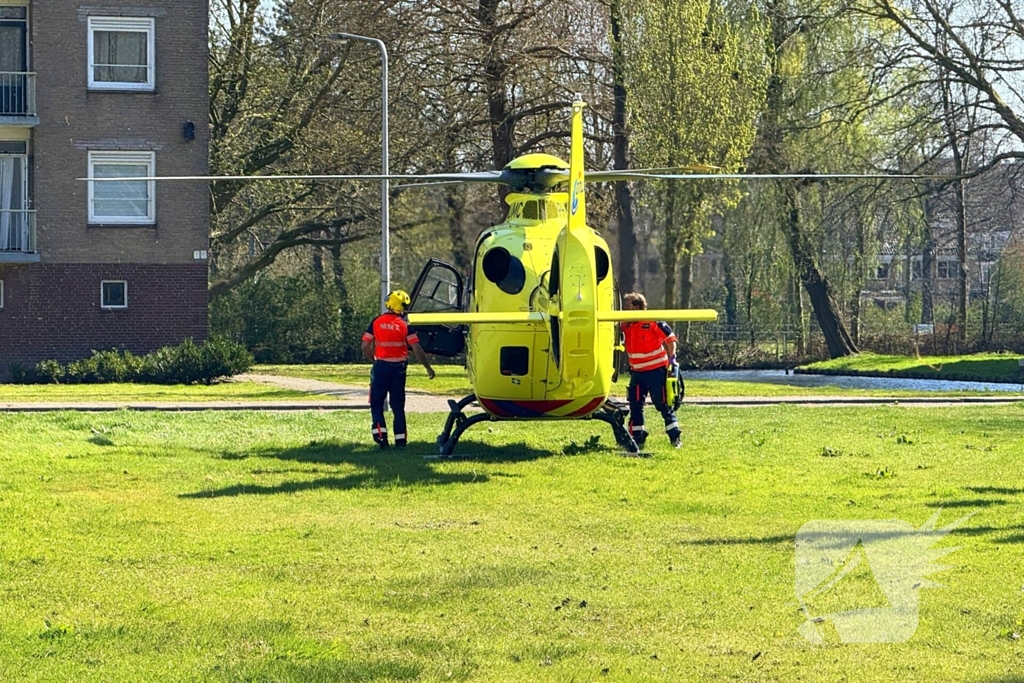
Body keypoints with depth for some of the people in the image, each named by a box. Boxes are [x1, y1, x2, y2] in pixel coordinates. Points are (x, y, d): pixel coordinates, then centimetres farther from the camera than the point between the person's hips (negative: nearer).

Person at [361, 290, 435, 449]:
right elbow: (417, 349, -7)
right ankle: (400, 439, 8)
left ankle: (380, 435, -5)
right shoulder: (405, 325, -5)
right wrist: (428, 368, 3)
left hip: (381, 366, 0)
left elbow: (365, 347, -1)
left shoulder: (376, 322, -2)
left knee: (376, 403, 10)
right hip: (399, 368, 1)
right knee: (398, 405, 10)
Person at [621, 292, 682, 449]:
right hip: (637, 371, 6)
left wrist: (672, 357, -13)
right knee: (635, 405, 4)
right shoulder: (625, 325, 4)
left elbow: (670, 337, -9)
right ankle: (637, 438, 11)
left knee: (663, 404, -2)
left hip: (656, 370, -6)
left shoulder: (653, 322, -15)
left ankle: (675, 438, 5)